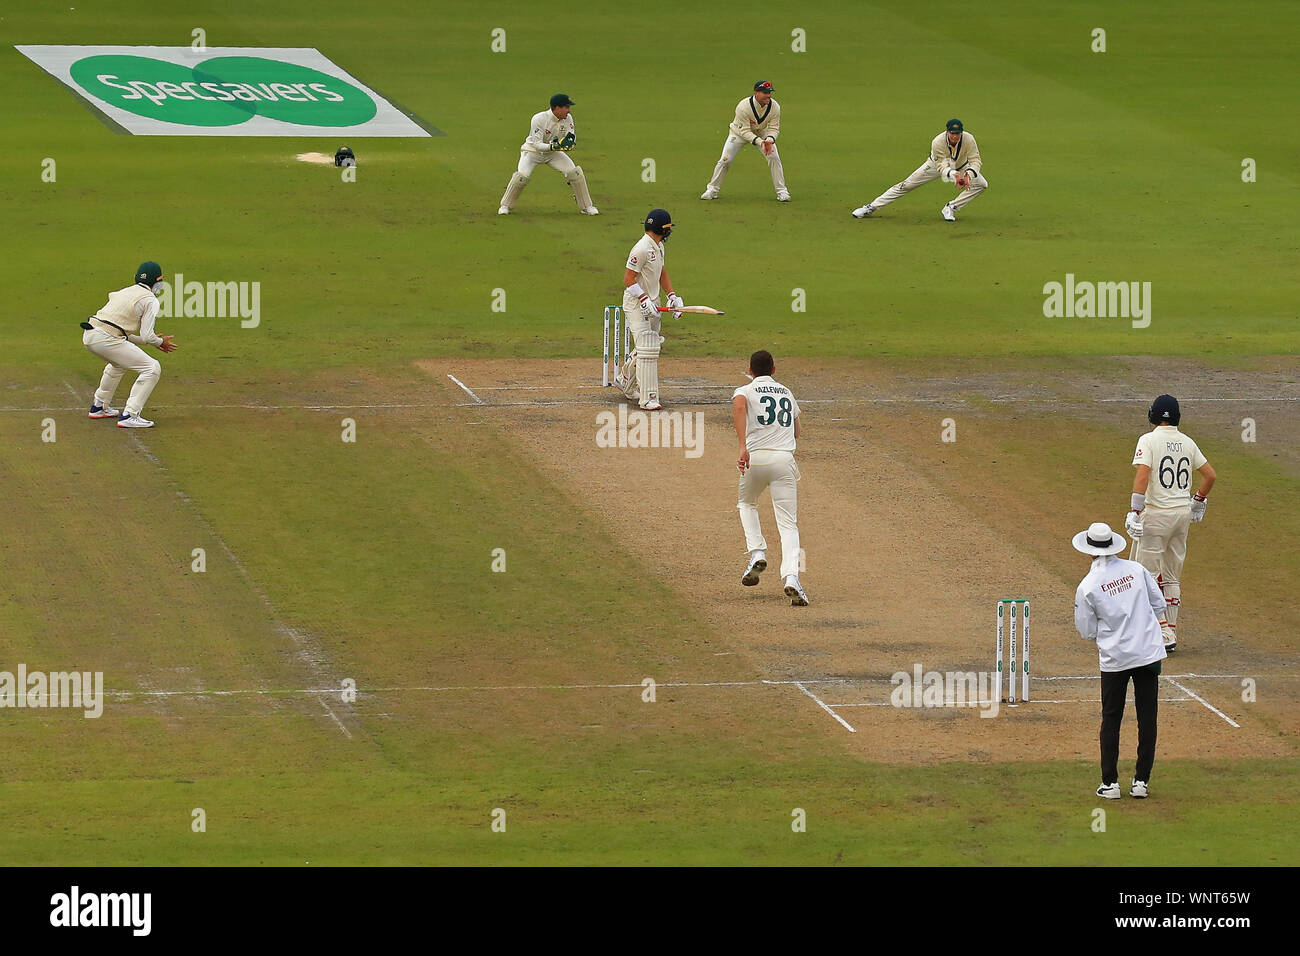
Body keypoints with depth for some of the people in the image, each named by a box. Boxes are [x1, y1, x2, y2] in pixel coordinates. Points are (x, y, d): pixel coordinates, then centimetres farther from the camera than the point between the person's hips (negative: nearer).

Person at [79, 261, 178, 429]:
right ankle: (129, 415, -9)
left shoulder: (123, 292, 25)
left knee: (119, 363, 37)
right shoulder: (150, 300, 0)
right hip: (107, 339, -9)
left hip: (88, 336, 9)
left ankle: (99, 407, 44)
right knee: (152, 368, -3)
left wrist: (153, 339, 29)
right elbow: (147, 337, -6)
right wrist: (161, 342, 15)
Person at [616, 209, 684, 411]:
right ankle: (648, 398, -13)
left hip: (652, 304, 10)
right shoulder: (642, 249, -21)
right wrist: (644, 300, -27)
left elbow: (662, 273, 21)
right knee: (647, 349, -13)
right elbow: (628, 279, -20)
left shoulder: (658, 246, 10)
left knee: (649, 347, 17)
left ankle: (625, 380, 38)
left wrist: (672, 295, 8)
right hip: (636, 304, -10)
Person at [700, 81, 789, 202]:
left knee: (774, 157, -13)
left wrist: (769, 140, -40)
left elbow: (774, 128, -18)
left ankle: (781, 191, 0)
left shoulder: (775, 107, -24)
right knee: (726, 159, -10)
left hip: (762, 133, 2)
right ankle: (712, 189, 8)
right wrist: (760, 142, -46)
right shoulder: (743, 107, -35)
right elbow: (745, 131, -33)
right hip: (740, 132, -2)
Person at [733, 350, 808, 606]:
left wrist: (743, 446, -26)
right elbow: (796, 431, 30)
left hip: (755, 458, -2)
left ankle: (757, 554, 10)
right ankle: (791, 576, -21)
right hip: (785, 458, 2)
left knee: (747, 503, 28)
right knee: (788, 522, -1)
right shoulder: (787, 393, 21)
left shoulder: (745, 391, 7)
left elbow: (739, 406, -18)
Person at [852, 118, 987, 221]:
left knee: (982, 184, -18)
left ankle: (950, 208, -8)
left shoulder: (968, 139, -34)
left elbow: (975, 160, -29)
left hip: (961, 167, 2)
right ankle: (871, 207, 4)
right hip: (937, 164, -2)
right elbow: (942, 168, -36)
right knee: (906, 185, -6)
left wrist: (969, 174, -51)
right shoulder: (937, 143, -37)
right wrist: (953, 175, -58)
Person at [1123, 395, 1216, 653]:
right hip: (1183, 514, 6)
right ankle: (1171, 634, 16)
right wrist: (1198, 501, 28)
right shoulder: (1187, 443, 7)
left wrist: (1134, 513, -24)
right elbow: (1210, 475, 12)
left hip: (1157, 514, -6)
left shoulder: (1149, 440, -10)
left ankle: (1163, 633, -11)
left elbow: (1142, 476, -22)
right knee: (1172, 577, 15)